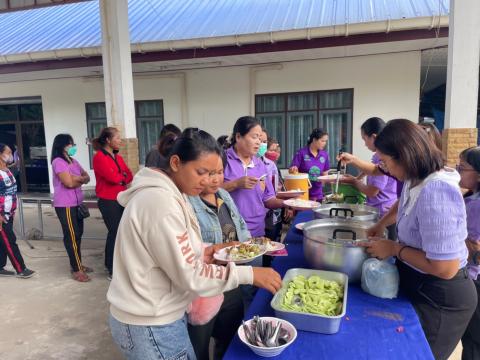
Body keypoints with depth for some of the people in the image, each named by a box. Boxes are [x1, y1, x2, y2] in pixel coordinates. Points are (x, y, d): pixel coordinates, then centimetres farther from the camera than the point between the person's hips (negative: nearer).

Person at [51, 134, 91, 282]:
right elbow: (69, 183, -20)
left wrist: (76, 178, -10)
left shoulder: (73, 161, 14)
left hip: (76, 203, 8)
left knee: (78, 234, 13)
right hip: (65, 205, -8)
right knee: (72, 236, -3)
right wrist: (80, 179, -1)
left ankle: (76, 264, 25)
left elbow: (87, 178, 9)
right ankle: (76, 270, 4)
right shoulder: (58, 162, -12)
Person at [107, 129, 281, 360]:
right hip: (150, 326, -8)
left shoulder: (166, 193, 5)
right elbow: (189, 276, -25)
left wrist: (200, 253, -3)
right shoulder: (160, 201, -26)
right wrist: (249, 274, -21)